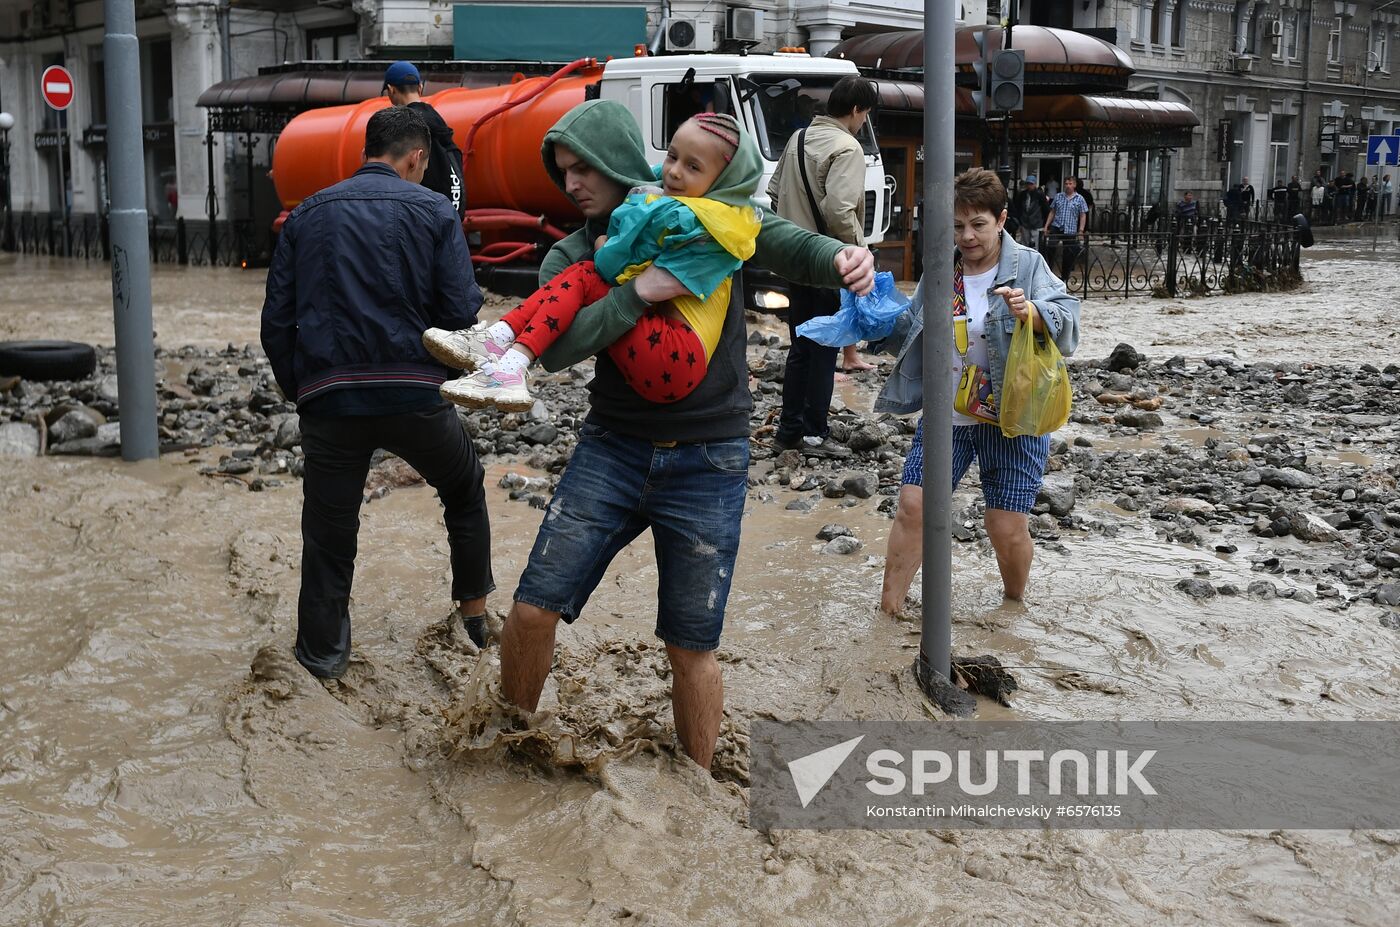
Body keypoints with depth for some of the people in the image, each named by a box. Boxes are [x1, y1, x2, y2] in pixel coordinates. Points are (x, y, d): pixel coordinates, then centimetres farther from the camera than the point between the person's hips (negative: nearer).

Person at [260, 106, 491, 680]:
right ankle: (474, 610, 32)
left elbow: (277, 319, 9)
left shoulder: (307, 214, 12)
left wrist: (297, 391, 19)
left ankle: (321, 656, 16)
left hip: (329, 400, 2)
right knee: (465, 491, 25)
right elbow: (461, 310, -5)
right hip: (413, 394, -1)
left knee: (329, 533, 11)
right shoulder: (433, 211, 4)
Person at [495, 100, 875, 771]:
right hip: (611, 449, 3)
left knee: (690, 647, 3)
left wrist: (841, 259, -32)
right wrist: (640, 291, -22)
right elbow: (555, 348, -11)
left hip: (707, 462, -2)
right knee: (533, 609, -2)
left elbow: (791, 248, -9)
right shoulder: (571, 257, 5)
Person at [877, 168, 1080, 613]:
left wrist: (1031, 312, -37)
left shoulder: (1028, 266, -5)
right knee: (912, 506, -5)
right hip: (945, 416, 4)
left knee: (1007, 527, -2)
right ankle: (888, 608, 7)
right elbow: (909, 329, 19)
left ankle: (1015, 603, 27)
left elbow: (1067, 318, -16)